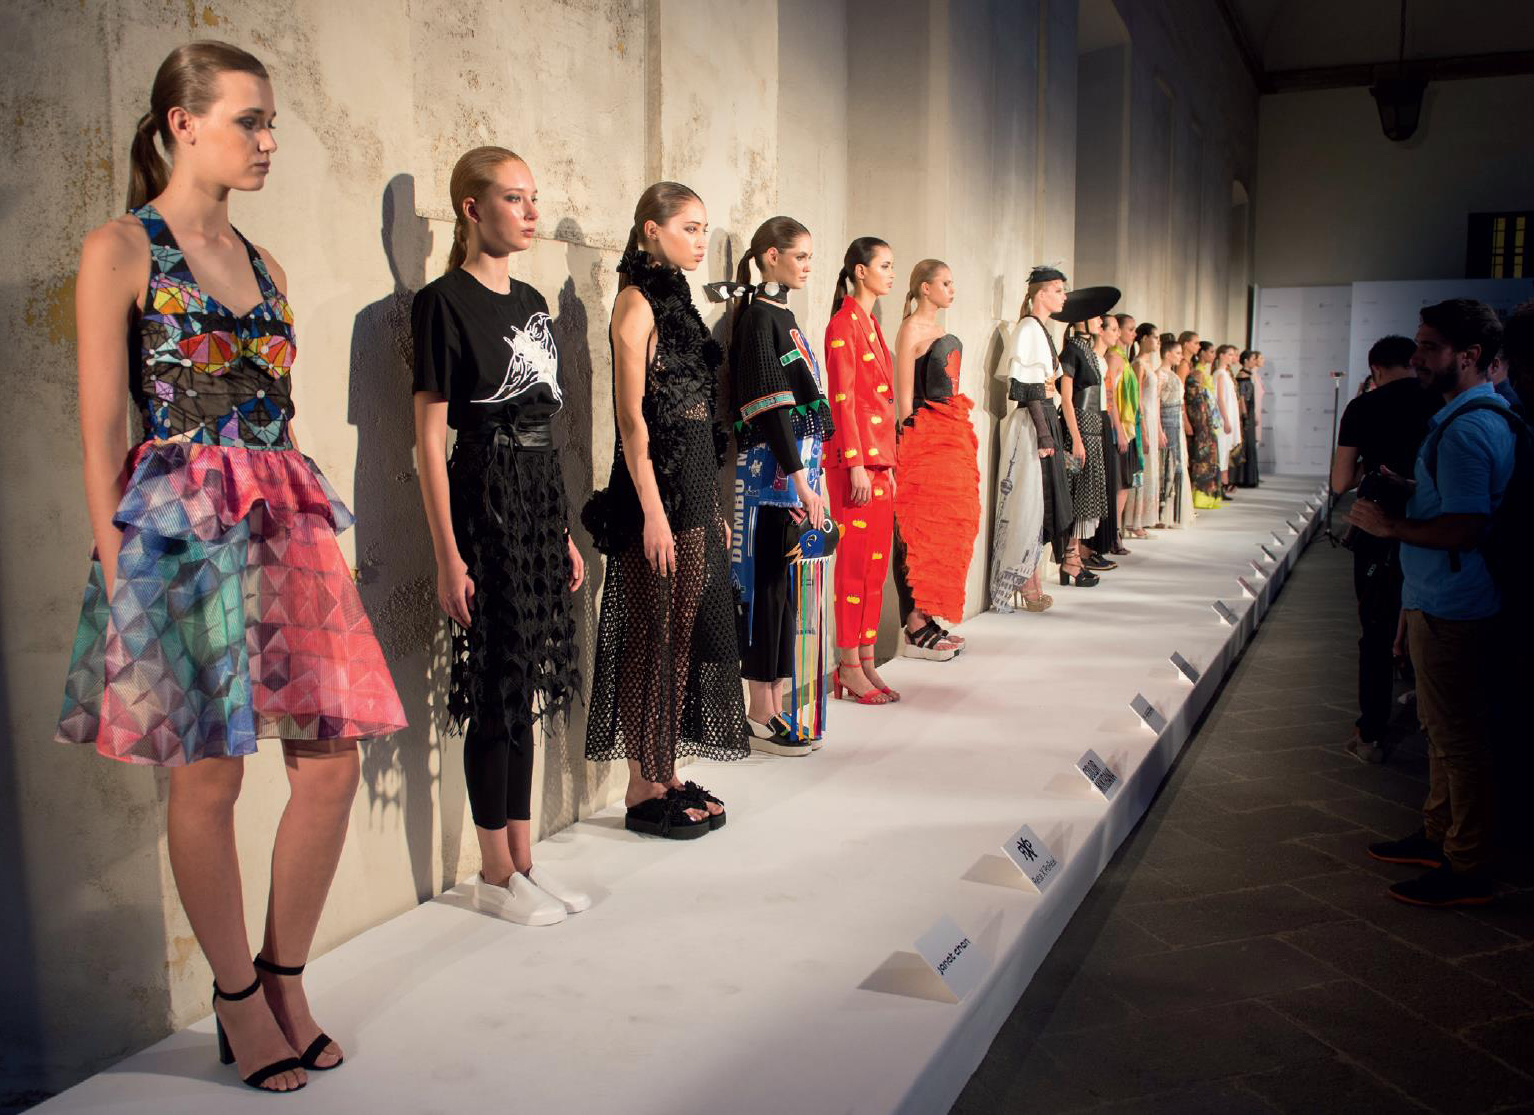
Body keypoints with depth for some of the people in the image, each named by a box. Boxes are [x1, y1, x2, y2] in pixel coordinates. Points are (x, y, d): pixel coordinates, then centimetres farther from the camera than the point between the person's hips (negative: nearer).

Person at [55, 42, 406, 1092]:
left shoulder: (263, 264, 17)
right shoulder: (120, 248, -1)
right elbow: (102, 430, -5)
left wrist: (315, 528, 13)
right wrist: (117, 566, -10)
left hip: (287, 522, 6)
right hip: (181, 526, -6)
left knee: (333, 759, 2)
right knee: (209, 775, 1)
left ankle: (287, 977, 21)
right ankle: (239, 997, 19)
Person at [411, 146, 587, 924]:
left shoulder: (531, 302, 14)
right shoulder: (445, 302, -8)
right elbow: (430, 436, -12)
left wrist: (565, 532, 15)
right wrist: (448, 555, -16)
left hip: (539, 498, 8)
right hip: (485, 499, -8)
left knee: (527, 684, 12)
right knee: (498, 689, -1)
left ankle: (523, 859, 23)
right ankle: (495, 875, 13)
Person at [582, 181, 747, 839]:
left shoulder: (677, 301, 17)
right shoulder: (637, 301, -8)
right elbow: (632, 416, -14)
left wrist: (712, 508, 17)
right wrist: (653, 512, -19)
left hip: (696, 491, 9)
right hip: (658, 492, -9)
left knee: (688, 632, 11)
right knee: (653, 636, -3)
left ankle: (668, 777, 22)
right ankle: (642, 791, 8)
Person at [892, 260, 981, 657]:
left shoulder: (943, 333, 19)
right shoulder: (912, 329, -7)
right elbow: (905, 394, -11)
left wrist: (961, 437, 19)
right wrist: (910, 439, -16)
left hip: (951, 436, 9)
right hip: (924, 436, -9)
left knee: (944, 527, 8)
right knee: (920, 528, -9)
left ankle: (928, 619, 15)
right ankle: (914, 629, -6)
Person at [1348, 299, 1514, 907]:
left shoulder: (1467, 428, -21)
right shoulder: (1475, 414, 12)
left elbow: (1464, 528, -27)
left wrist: (1390, 525, -17)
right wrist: (1403, 492, 12)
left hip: (1451, 610, -11)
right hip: (1441, 601, 11)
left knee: (1459, 739, -1)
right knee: (1443, 729, 20)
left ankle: (1468, 869, 10)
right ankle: (1439, 835, 34)